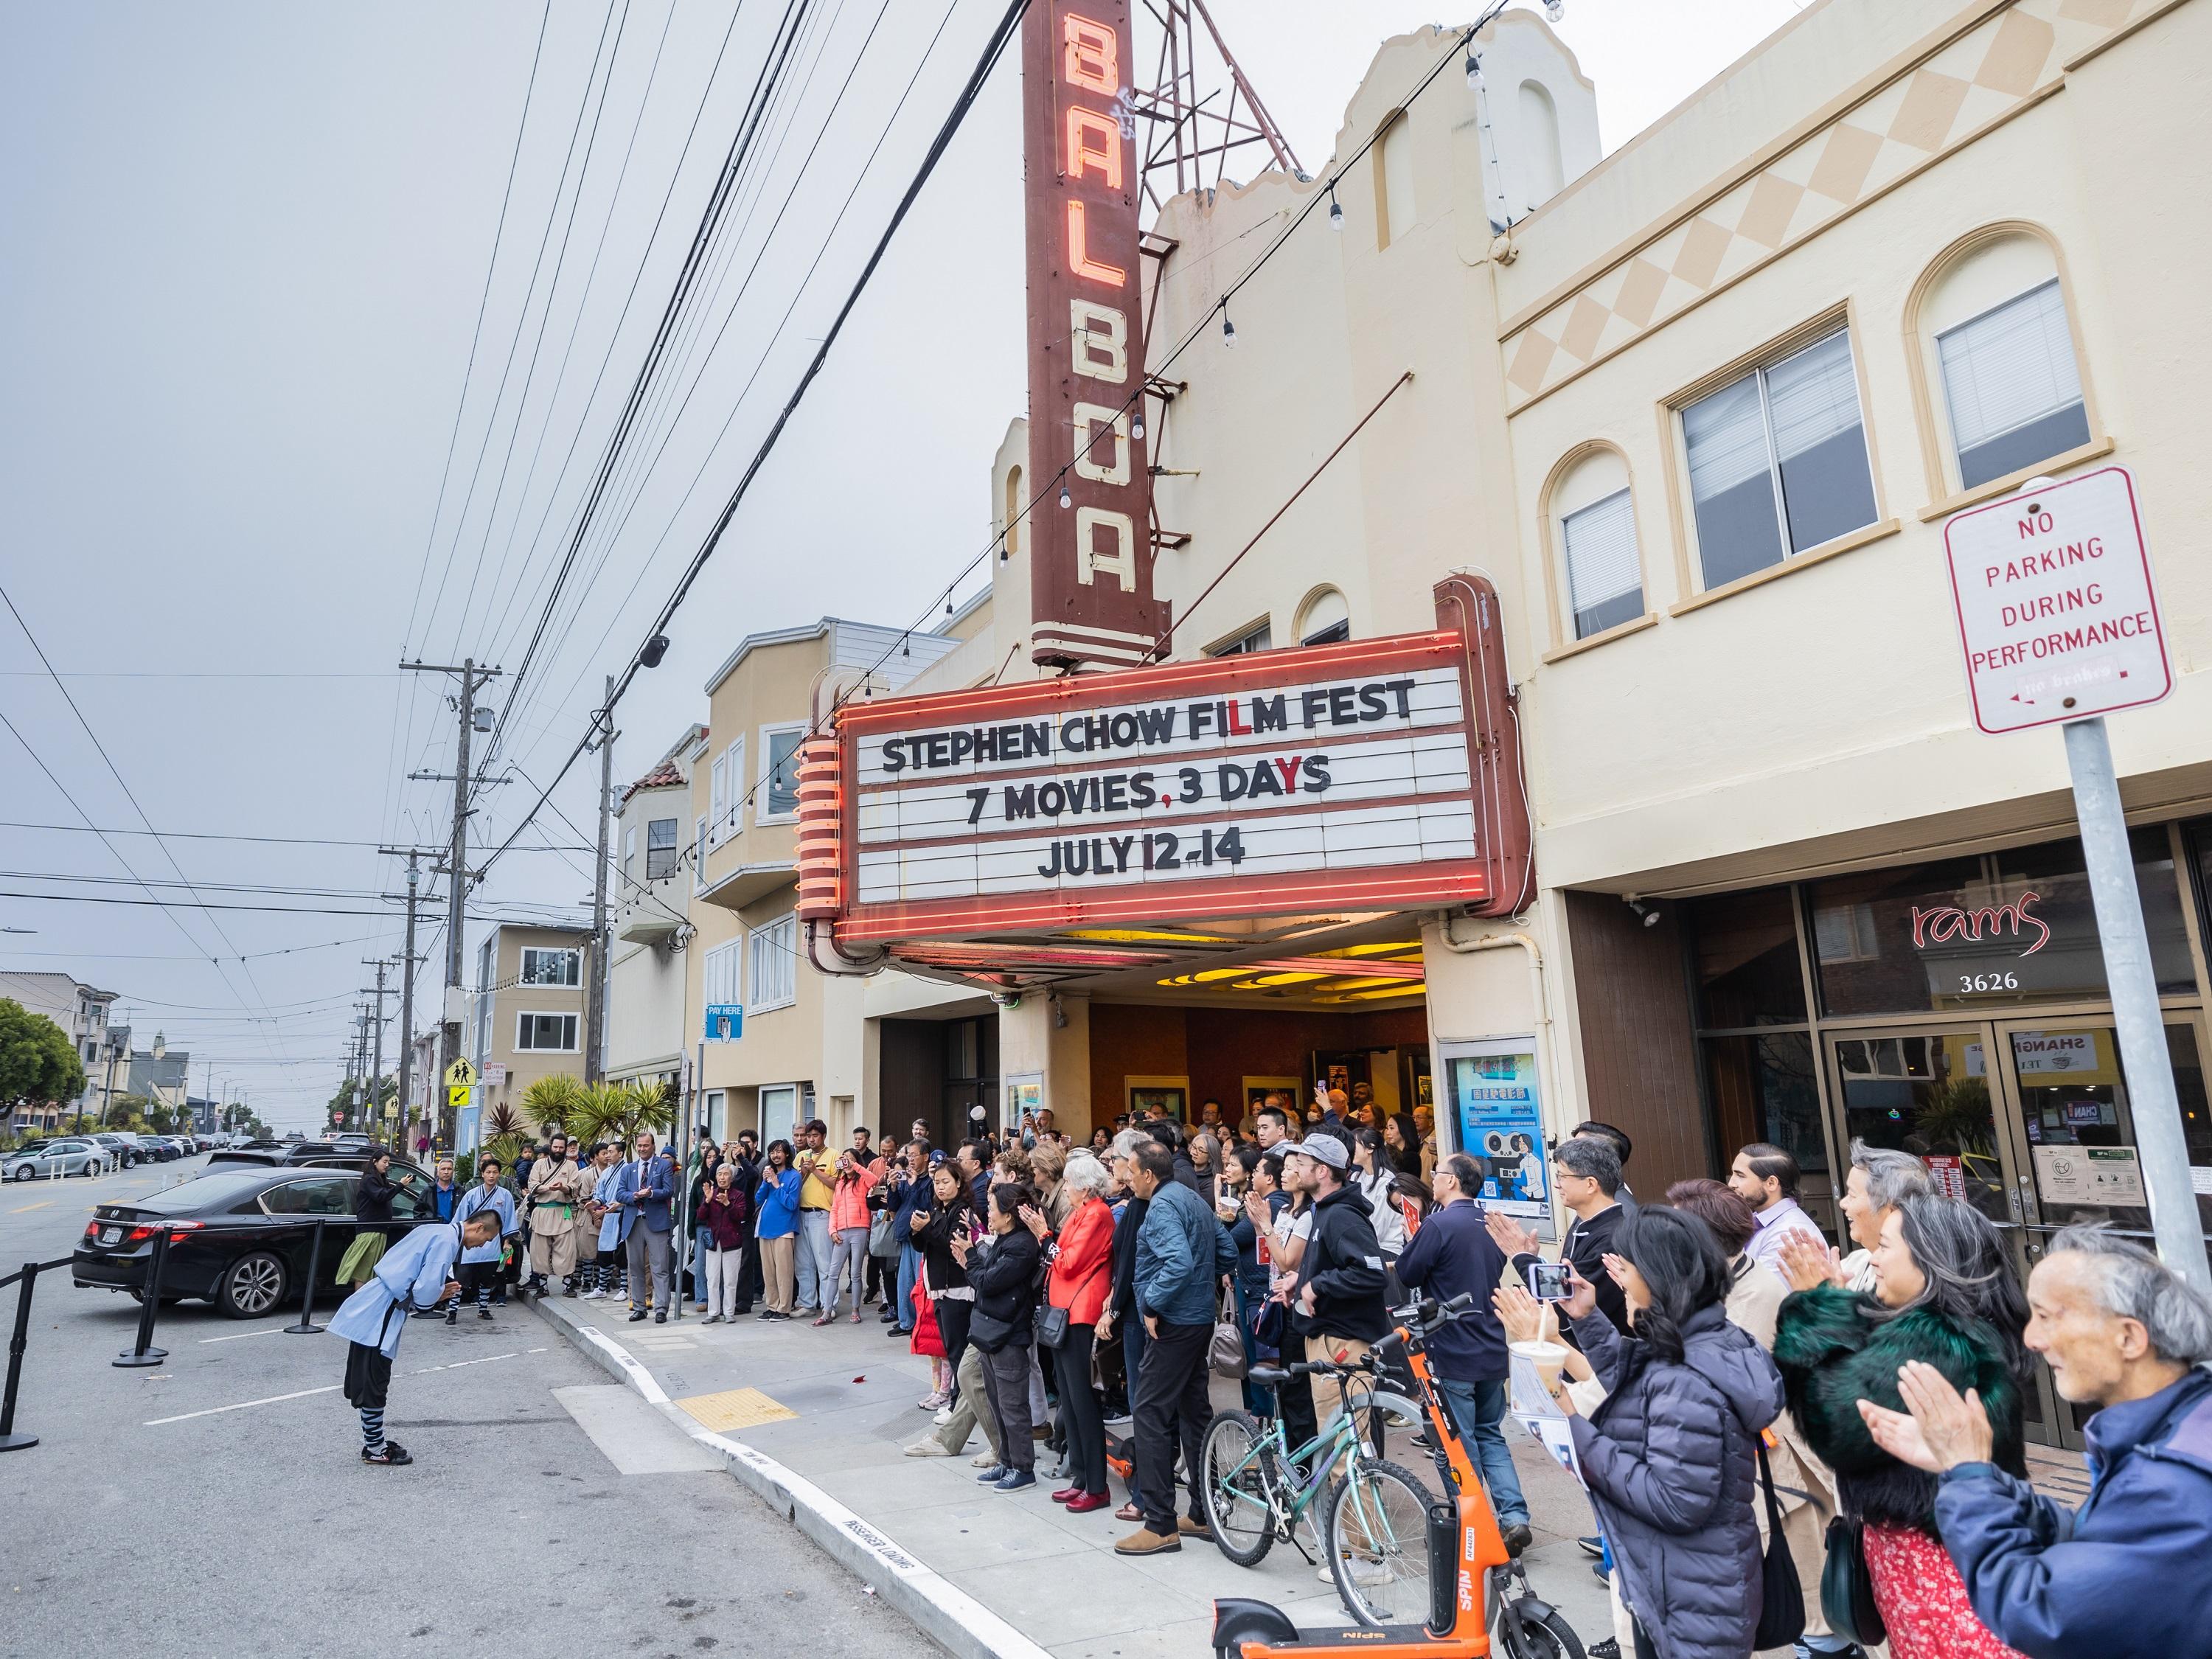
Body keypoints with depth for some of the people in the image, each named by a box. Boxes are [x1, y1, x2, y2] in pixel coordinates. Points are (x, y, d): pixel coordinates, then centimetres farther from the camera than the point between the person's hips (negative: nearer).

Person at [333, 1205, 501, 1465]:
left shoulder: (437, 1230, 12)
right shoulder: (447, 1240, -18)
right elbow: (426, 1291, -23)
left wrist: (438, 1291, 6)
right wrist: (439, 1296, -1)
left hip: (368, 1313, 10)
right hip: (378, 1316, -10)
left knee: (369, 1383, 18)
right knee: (373, 1385, 3)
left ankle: (375, 1442, 29)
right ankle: (375, 1450, 13)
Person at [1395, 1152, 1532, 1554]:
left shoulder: (1439, 1225, -18)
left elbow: (1408, 1276, -11)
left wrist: (1412, 1241, 6)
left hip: (1452, 1354, -7)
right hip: (1492, 1351, 7)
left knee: (1459, 1442, 5)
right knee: (1491, 1435, 18)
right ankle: (1514, 1516, 9)